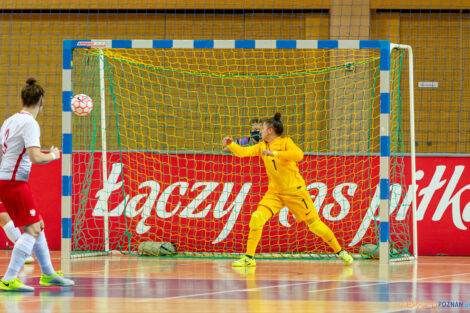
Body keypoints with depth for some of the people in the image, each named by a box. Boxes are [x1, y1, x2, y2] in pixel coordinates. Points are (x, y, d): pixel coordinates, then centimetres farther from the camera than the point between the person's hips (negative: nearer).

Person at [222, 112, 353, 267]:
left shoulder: (285, 142, -11)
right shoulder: (262, 146, 7)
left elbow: (298, 155, -29)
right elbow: (244, 152, -1)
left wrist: (274, 153, -33)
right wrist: (231, 144, -18)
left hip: (295, 191, -4)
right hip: (274, 192, 5)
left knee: (314, 224, 1)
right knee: (257, 218, -16)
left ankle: (340, 251, 17)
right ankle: (249, 258, -10)